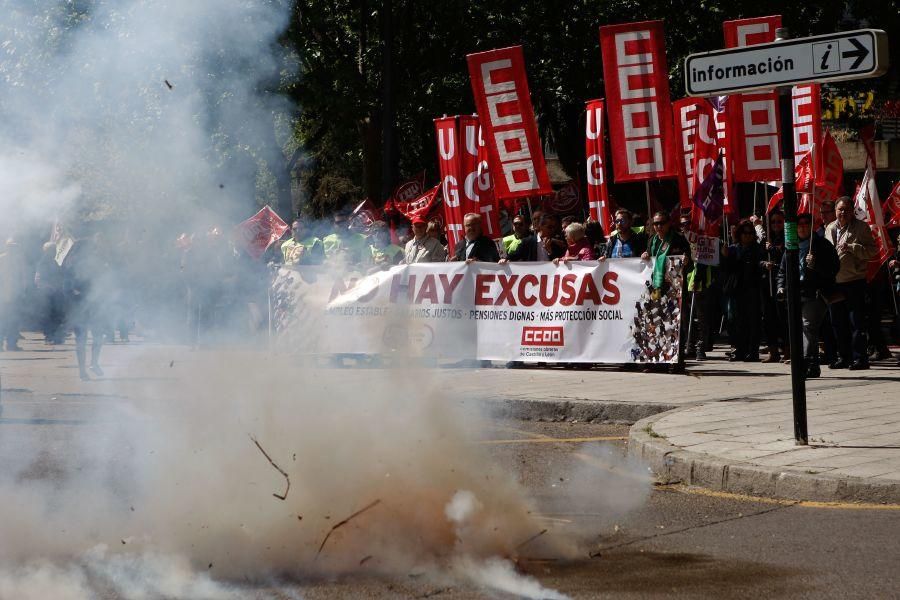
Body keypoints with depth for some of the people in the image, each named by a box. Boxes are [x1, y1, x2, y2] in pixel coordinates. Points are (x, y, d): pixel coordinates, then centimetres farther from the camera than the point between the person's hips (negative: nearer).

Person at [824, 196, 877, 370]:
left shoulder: (861, 227, -2)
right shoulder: (829, 229, 15)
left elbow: (872, 250, -8)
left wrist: (852, 248, -19)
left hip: (854, 280, -6)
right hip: (833, 282, 6)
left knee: (856, 322, -6)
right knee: (838, 323, 10)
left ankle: (859, 358, -4)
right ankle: (843, 357, 19)